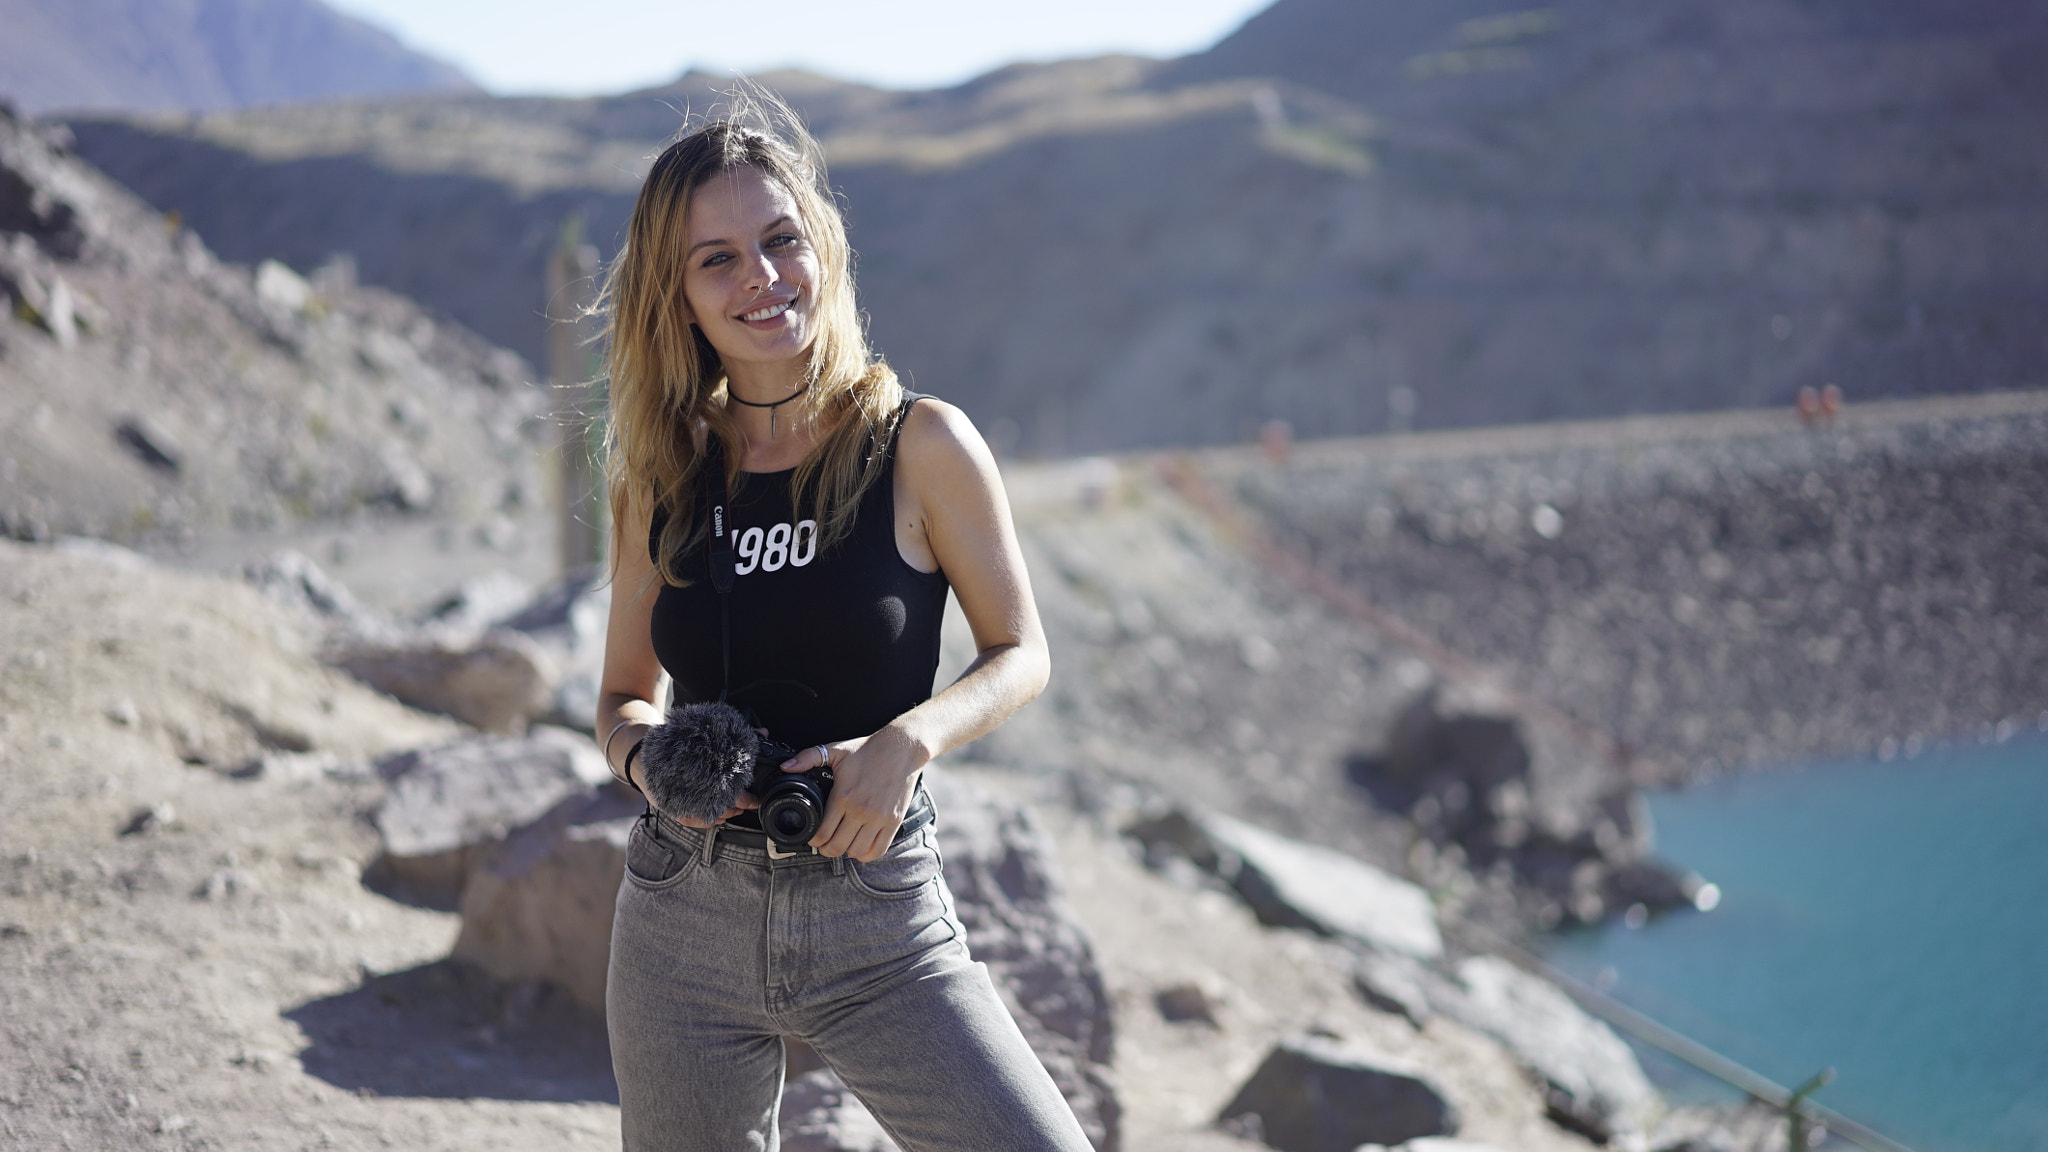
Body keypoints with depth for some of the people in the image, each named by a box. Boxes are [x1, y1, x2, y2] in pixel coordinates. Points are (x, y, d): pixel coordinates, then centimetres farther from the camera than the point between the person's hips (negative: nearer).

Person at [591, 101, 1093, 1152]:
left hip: (878, 925, -3)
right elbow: (625, 697, 13)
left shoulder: (921, 445, -6)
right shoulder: (661, 478, 3)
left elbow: (1020, 653, 2)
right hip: (685, 918, 3)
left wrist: (909, 740, -16)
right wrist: (648, 758, -10)